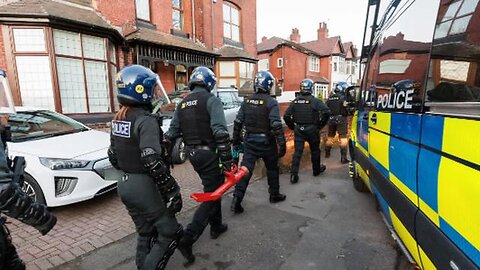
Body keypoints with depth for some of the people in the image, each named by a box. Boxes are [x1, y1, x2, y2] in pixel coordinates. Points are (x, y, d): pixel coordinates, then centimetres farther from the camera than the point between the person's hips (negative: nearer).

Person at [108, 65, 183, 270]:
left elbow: (113, 156, 14)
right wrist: (172, 190, -22)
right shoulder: (146, 120, -20)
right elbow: (153, 162, -27)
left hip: (124, 185, 9)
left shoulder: (118, 119, 7)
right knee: (170, 233, 7)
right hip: (144, 186, -9)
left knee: (145, 234, 23)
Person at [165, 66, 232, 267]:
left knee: (213, 187, 23)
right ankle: (187, 239, -2)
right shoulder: (211, 100, -10)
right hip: (208, 153, -7)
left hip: (192, 153, 8)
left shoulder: (182, 104, 11)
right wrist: (227, 160, -18)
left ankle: (216, 227, 36)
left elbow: (171, 133, 8)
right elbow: (220, 132, -21)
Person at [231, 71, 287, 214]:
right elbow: (277, 126, -20)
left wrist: (235, 141, 13)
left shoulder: (247, 101, 3)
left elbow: (238, 123, 4)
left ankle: (236, 200, 1)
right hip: (266, 142, -3)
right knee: (272, 169, 17)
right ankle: (274, 195, 33)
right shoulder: (271, 102, -13)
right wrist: (282, 145, -13)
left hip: (250, 141, 4)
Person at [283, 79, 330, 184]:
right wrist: (321, 125, -7)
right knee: (315, 150, 17)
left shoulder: (295, 101, 1)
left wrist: (292, 127, 9)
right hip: (311, 129, -2)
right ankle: (317, 169, 35)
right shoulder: (315, 101, -8)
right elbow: (326, 112, -19)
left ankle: (293, 174, -3)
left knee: (297, 151, 3)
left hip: (298, 129, 2)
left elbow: (286, 116, -1)